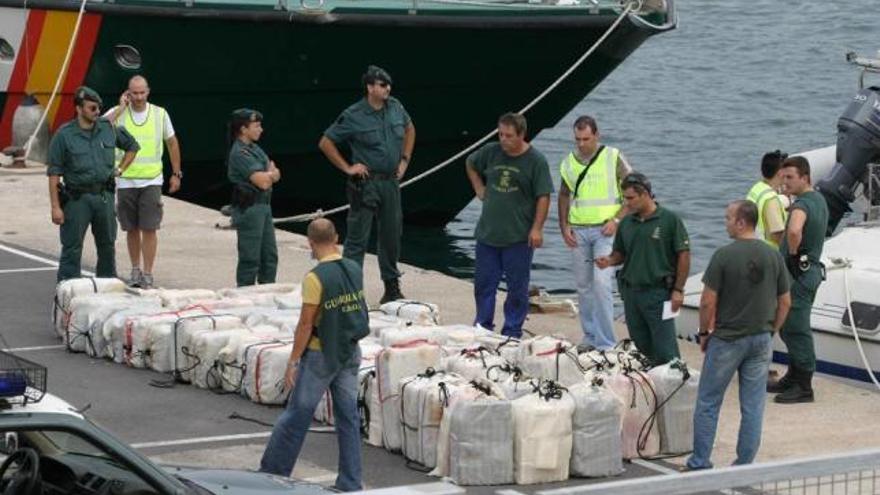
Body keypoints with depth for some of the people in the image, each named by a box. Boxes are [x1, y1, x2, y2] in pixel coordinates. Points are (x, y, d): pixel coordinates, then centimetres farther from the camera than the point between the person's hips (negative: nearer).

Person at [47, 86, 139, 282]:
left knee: (107, 245, 13)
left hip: (104, 195, 4)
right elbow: (54, 173, -8)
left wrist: (119, 169, 11)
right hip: (77, 198, -4)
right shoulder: (64, 135, -8)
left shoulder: (108, 128, 4)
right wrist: (55, 207, -13)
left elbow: (132, 146, 22)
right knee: (72, 248, -3)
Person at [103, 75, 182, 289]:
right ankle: (135, 271, 24)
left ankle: (147, 275, -4)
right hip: (125, 181, 1)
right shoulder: (117, 113, -1)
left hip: (151, 181, -1)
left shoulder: (160, 114, 2)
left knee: (149, 229, -7)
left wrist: (176, 173, 12)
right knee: (132, 229, 10)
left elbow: (172, 143, 13)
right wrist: (121, 108, -16)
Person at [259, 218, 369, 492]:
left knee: (296, 415, 5)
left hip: (321, 355, -6)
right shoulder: (355, 270, 0)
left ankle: (272, 472, 16)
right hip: (351, 352, 6)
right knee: (348, 416, 9)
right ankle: (350, 483, 10)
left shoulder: (315, 277, -19)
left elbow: (306, 324, -18)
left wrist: (293, 361, -11)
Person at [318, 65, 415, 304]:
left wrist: (405, 159, 16)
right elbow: (325, 143, -5)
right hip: (366, 183, -6)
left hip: (391, 182, 6)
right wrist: (347, 168, -8)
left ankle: (392, 288, 26)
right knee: (357, 239, -4)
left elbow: (409, 129, 25)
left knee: (391, 235, 13)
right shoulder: (353, 116, -11)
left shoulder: (395, 107, 5)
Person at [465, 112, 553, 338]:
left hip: (519, 236, -4)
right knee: (484, 283, 9)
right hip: (487, 233, 4)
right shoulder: (491, 152, 3)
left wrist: (537, 228, -15)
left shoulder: (536, 161, -9)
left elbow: (543, 197, -10)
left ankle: (512, 332, 12)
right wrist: (479, 189, 13)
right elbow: (470, 164, 24)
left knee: (517, 287, 3)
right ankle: (482, 329, 20)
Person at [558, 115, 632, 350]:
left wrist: (616, 220, -11)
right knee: (583, 286, 9)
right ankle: (590, 337, 20)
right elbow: (564, 195, 20)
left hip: (605, 230, -5)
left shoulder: (613, 158, -4)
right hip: (578, 231, 5)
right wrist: (564, 226, 7)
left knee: (601, 283, -14)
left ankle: (606, 343, -11)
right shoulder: (569, 162, 8)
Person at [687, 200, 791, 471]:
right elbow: (785, 302, 5)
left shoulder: (724, 255, -14)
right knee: (753, 406, 8)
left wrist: (704, 332, 2)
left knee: (707, 403, 8)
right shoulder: (774, 256, 0)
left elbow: (708, 301, -13)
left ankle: (700, 464, 10)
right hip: (761, 340, 4)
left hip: (727, 338, -4)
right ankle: (745, 466, 11)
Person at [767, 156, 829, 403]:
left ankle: (803, 386, -2)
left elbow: (794, 230, -41)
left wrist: (792, 253, -25)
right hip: (811, 268, 10)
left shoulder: (802, 204, -21)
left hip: (798, 273, -10)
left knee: (796, 330, -5)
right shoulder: (819, 199, 12)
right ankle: (793, 377, 28)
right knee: (789, 328, 19)